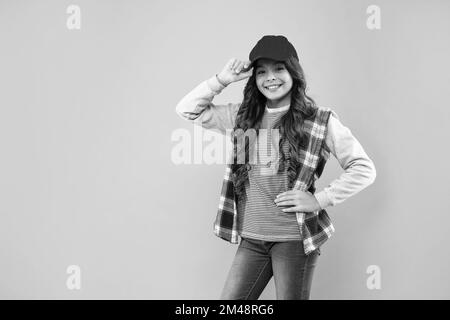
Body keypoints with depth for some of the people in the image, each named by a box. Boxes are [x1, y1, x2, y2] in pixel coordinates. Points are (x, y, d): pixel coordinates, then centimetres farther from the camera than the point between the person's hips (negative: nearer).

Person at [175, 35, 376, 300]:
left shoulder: (320, 120, -4)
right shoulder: (243, 115, 8)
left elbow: (364, 169, -3)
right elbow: (187, 109, 9)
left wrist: (321, 200, -10)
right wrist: (222, 80, -1)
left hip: (295, 238, -4)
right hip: (251, 238, 4)